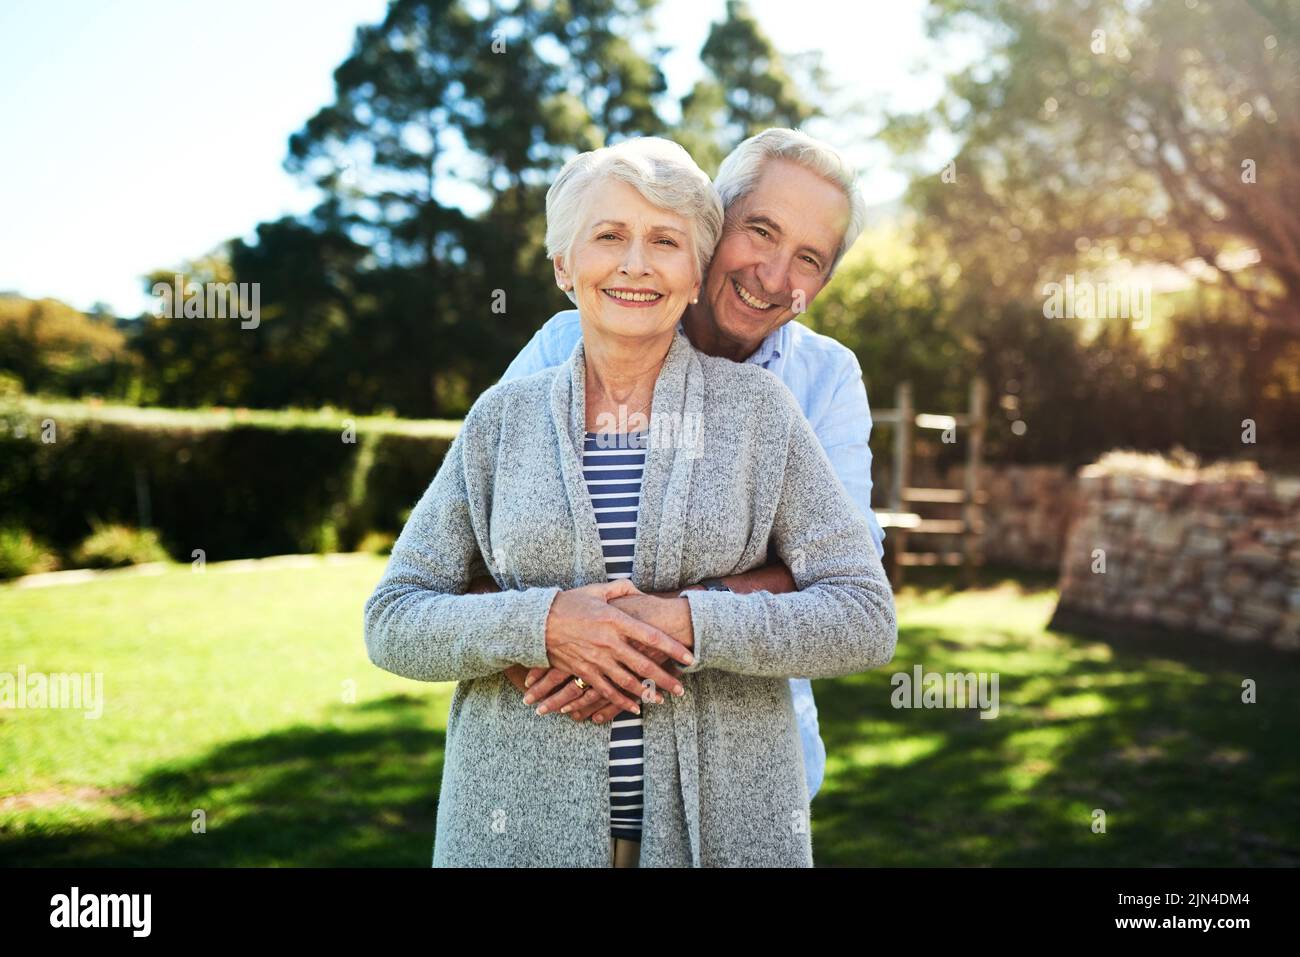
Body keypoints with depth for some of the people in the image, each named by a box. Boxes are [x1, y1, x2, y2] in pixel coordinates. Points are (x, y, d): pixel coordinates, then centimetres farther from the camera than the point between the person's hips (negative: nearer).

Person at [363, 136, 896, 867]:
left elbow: (866, 621, -6)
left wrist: (693, 626, -19)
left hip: (724, 822, 0)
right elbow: (393, 621, 0)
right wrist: (539, 624, -17)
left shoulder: (757, 407, -2)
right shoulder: (503, 419, 2)